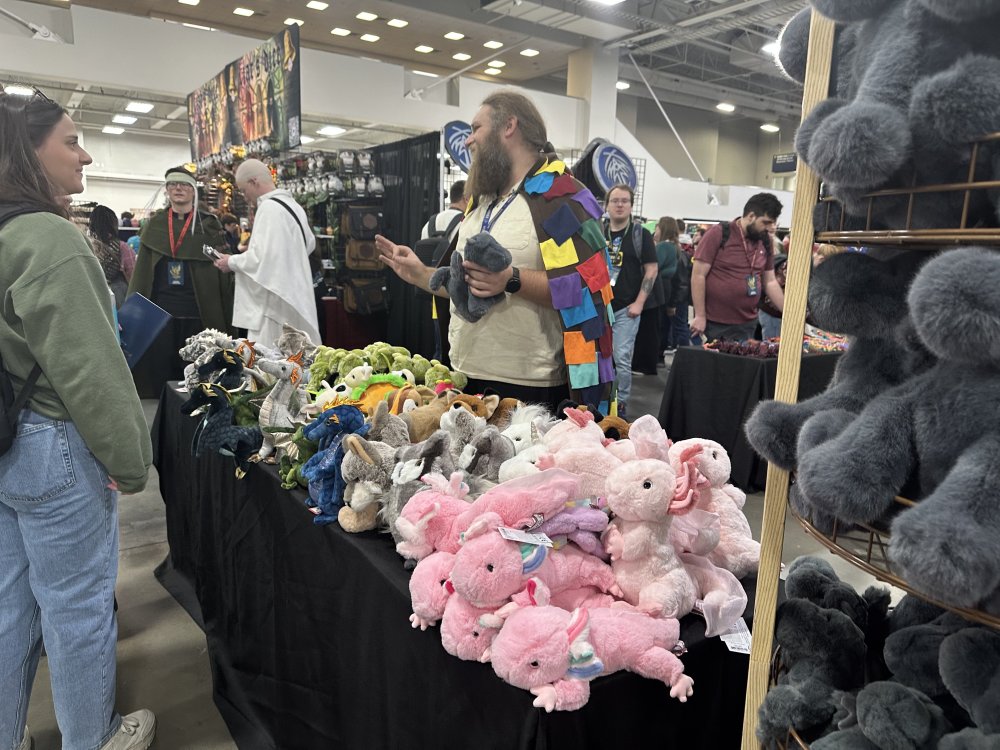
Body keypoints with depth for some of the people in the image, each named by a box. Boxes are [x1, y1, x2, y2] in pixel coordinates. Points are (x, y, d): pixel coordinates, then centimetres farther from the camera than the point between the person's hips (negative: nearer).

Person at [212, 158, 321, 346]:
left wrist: (232, 262, -5)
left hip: (276, 300, -9)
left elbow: (261, 257, -20)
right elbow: (309, 243, 25)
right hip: (293, 296, 10)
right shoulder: (292, 205, 13)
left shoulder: (269, 207, -15)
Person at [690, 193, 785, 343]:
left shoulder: (765, 242, 8)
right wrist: (700, 316, -13)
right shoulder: (718, 234, -8)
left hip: (747, 324, 5)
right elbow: (698, 275, -10)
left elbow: (770, 282, 14)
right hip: (714, 324, -5)